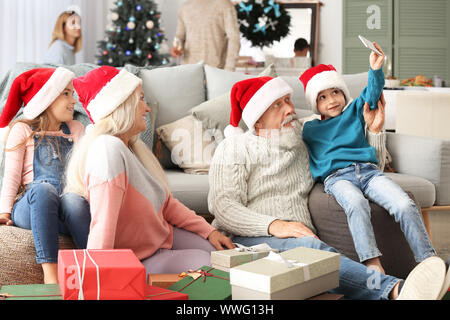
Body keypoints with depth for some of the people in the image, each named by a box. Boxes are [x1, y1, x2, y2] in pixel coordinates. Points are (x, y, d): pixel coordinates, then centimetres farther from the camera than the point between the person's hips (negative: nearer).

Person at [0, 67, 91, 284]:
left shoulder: (76, 129, 21)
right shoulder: (22, 130, 11)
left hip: (64, 211, 2)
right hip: (29, 206, -2)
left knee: (74, 201, -35)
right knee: (43, 188, -38)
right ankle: (50, 270, -47)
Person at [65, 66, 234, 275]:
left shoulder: (132, 146, 7)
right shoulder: (109, 149, -27)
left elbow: (166, 202, 12)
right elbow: (103, 227, -33)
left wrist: (208, 230, 6)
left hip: (162, 236, 10)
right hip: (139, 260, -10)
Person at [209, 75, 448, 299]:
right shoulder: (235, 147, 11)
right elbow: (222, 205, -3)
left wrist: (374, 130, 13)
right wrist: (274, 225, -17)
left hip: (301, 237, 3)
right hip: (251, 238, -3)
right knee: (309, 246, -36)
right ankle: (393, 289, -58)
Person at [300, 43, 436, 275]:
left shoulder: (354, 111, 24)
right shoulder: (309, 129, 21)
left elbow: (371, 95, 8)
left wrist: (376, 69, -8)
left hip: (368, 169, 3)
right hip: (336, 177, -3)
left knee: (405, 205, -23)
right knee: (356, 204, -38)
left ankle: (428, 260, -20)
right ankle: (373, 266, -48)